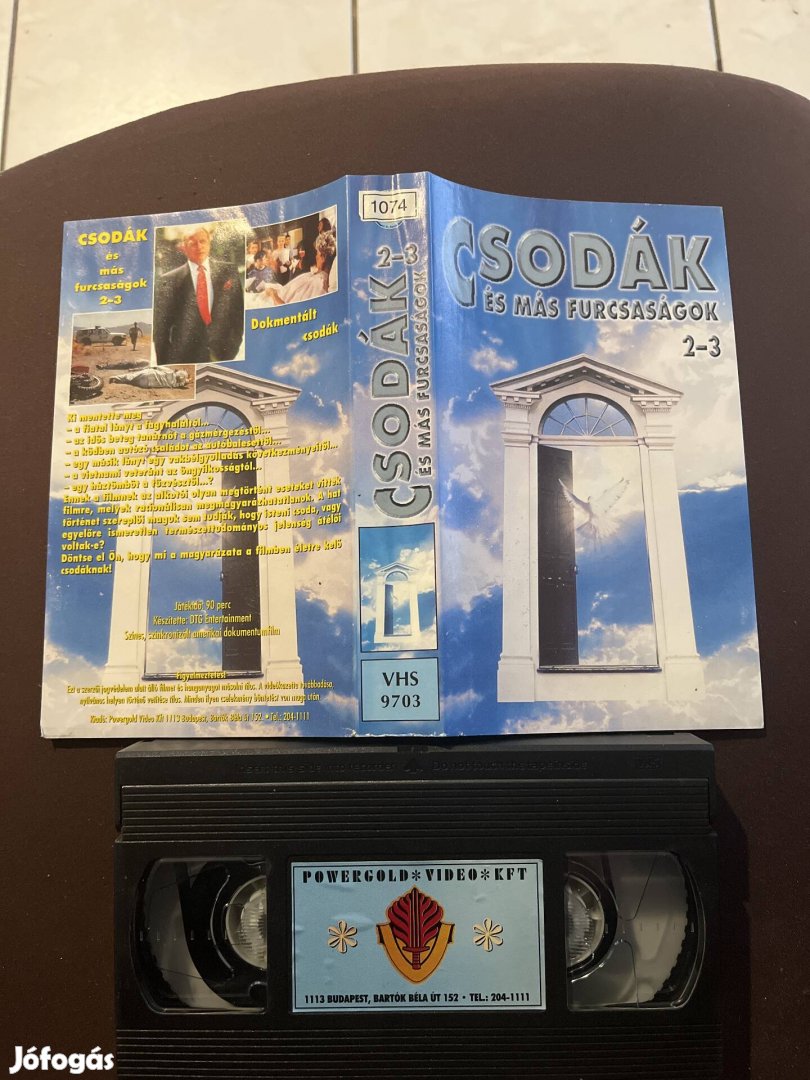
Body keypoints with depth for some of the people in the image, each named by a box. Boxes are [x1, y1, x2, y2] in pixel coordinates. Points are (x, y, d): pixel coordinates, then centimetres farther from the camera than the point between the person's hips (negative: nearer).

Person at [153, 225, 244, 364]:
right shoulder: (168, 282, 1)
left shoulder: (228, 271, 5)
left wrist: (232, 348, -2)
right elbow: (161, 327, 3)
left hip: (223, 354, 1)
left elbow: (239, 311, 6)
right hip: (184, 358, -1)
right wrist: (165, 363, -1)